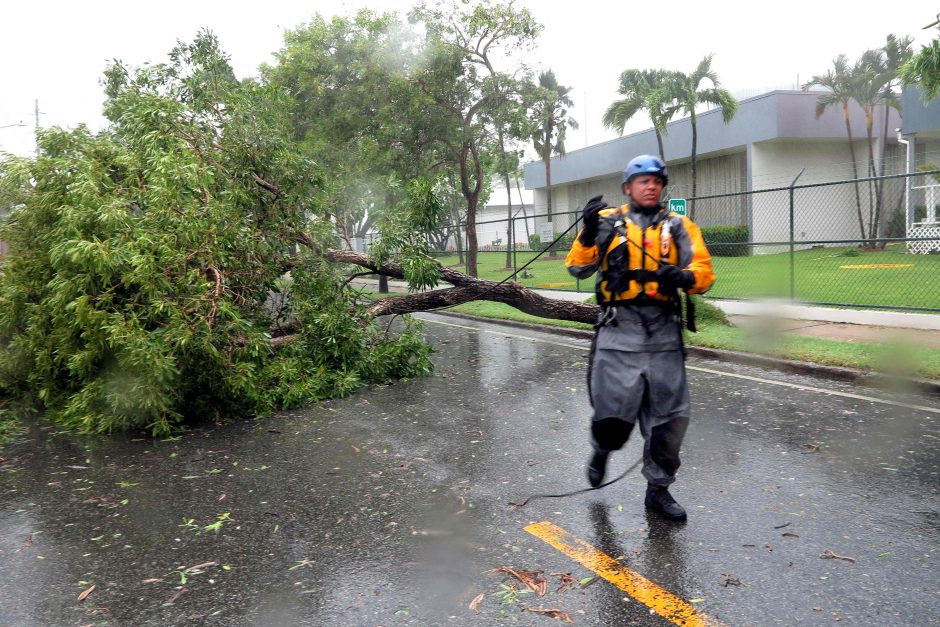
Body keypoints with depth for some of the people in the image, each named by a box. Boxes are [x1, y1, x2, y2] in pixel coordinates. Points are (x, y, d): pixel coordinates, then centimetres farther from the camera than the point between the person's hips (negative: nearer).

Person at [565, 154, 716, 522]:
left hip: (664, 333, 3)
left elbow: (704, 273, 3)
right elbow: (578, 268, 1)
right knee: (614, 415, -7)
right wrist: (588, 232, -15)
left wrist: (684, 276, -20)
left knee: (672, 416, 6)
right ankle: (602, 449, 30)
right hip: (619, 330, -2)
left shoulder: (679, 227, 12)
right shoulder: (608, 222, 8)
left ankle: (658, 489, 26)